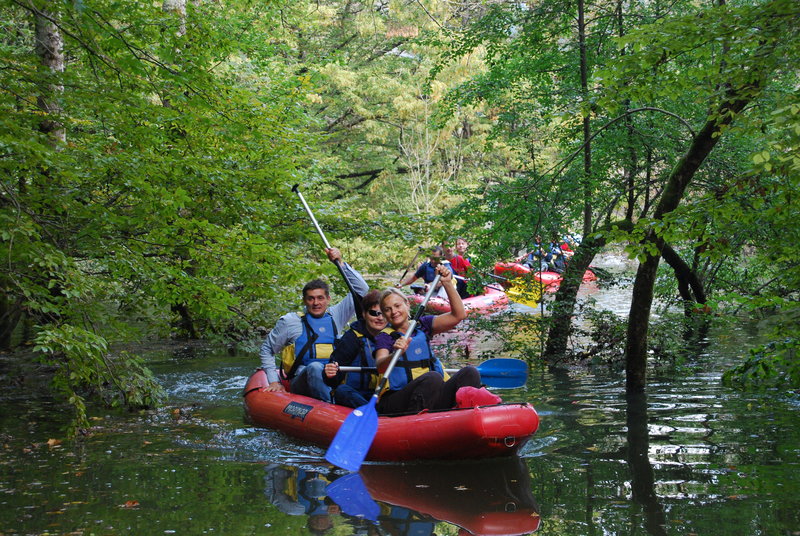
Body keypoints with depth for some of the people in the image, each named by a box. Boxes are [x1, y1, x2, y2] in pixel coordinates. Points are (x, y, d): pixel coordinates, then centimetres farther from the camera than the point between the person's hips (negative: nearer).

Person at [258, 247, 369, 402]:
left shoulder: (335, 316, 17)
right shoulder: (290, 321, 10)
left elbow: (361, 288, 17)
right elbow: (266, 350, 19)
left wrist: (340, 263, 10)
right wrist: (274, 382, 9)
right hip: (300, 383, -3)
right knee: (315, 367, -37)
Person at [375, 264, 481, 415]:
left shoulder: (422, 326, 17)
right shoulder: (384, 337, 4)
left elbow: (458, 315, 7)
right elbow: (380, 366, -18)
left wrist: (447, 283, -1)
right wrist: (396, 354, -39)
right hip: (395, 403, -5)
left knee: (470, 373, -16)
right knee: (433, 378, -34)